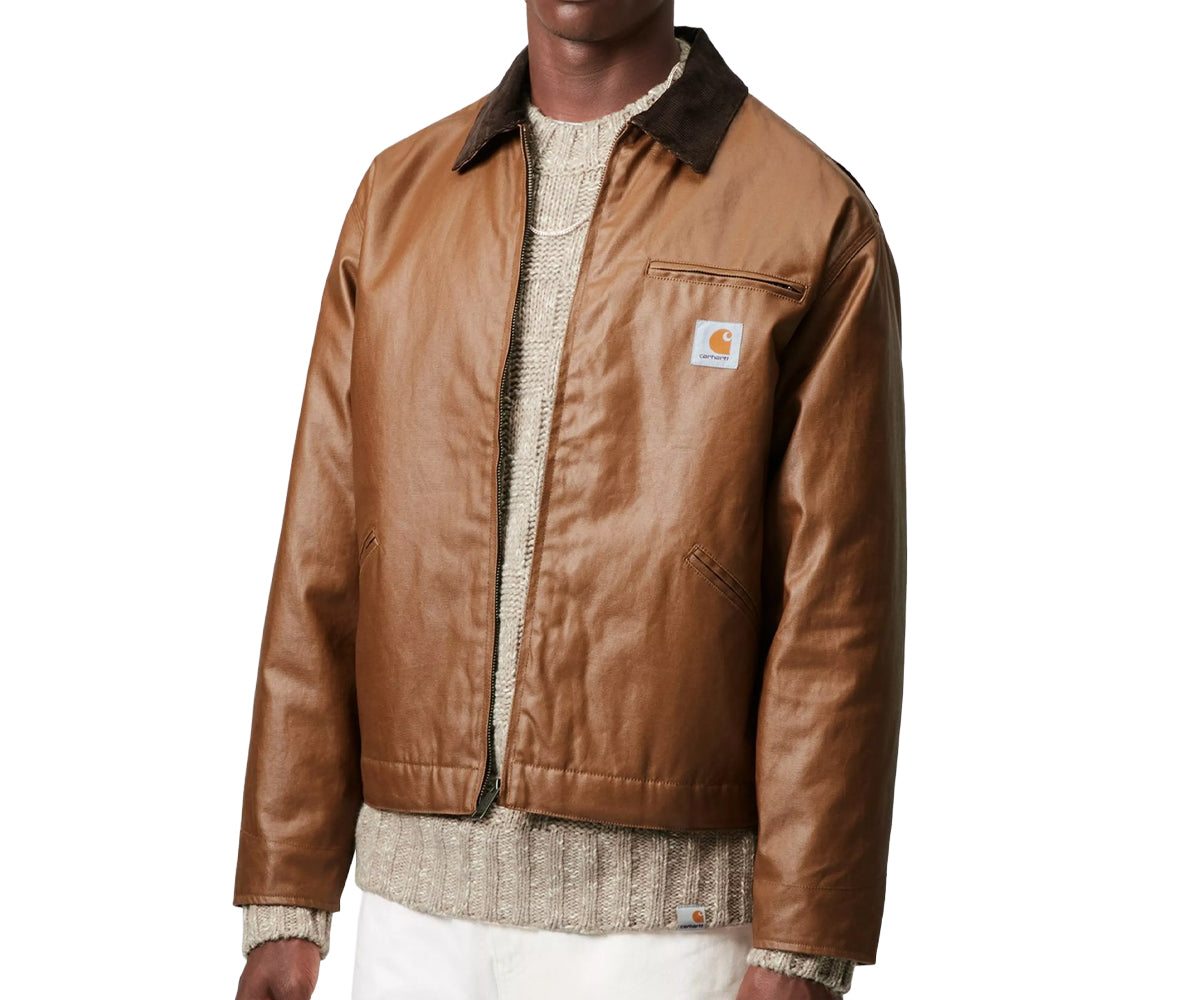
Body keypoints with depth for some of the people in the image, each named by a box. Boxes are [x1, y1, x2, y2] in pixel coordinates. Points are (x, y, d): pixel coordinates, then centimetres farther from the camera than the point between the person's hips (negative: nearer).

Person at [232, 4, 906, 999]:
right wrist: (282, 908, 3)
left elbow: (836, 614, -9)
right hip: (424, 903, 4)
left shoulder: (816, 223, -6)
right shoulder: (399, 200, 7)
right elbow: (322, 566, 6)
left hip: (668, 918, -4)